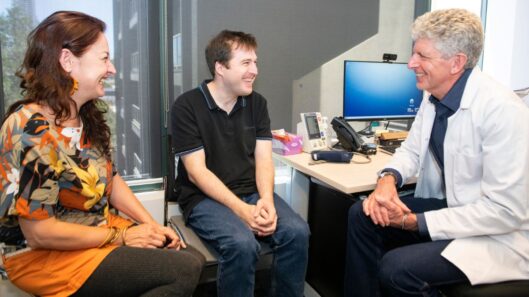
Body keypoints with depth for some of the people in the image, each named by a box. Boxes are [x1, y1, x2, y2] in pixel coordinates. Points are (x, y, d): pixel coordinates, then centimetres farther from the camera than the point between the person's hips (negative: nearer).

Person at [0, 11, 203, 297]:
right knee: (185, 271, -17)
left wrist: (152, 225, -2)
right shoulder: (28, 129, -23)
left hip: (102, 232, 8)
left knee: (191, 258, -5)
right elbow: (38, 232, -22)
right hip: (47, 256, -7)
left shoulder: (86, 116, 2)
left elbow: (110, 179, 9)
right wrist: (119, 236, -16)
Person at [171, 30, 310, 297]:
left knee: (297, 232, -21)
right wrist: (241, 210, -24)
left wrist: (266, 200, -19)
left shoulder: (257, 103, 5)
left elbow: (263, 160, 1)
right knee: (242, 244, -32)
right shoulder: (186, 107, -10)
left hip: (251, 191, 5)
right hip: (204, 197, -4)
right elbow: (197, 173, -13)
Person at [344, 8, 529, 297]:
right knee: (363, 214, -2)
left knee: (396, 268, -26)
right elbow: (412, 149, 11)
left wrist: (415, 222, -23)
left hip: (498, 235, -8)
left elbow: (506, 211, -26)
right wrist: (388, 178, -12)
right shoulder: (434, 97, -1)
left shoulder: (502, 110, -25)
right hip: (447, 206, 8)